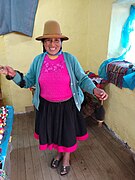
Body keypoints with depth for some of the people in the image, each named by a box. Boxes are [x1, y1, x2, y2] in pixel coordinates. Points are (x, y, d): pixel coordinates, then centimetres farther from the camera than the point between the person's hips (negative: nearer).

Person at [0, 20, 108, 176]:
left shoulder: (70, 59, -10)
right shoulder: (38, 60, -4)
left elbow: (83, 79, -7)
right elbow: (28, 81, 2)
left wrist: (95, 90, -25)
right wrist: (14, 75, -15)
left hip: (67, 105, -2)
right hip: (46, 106, 2)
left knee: (67, 131, 15)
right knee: (52, 130, 20)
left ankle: (66, 159, 46)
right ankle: (59, 153, 52)